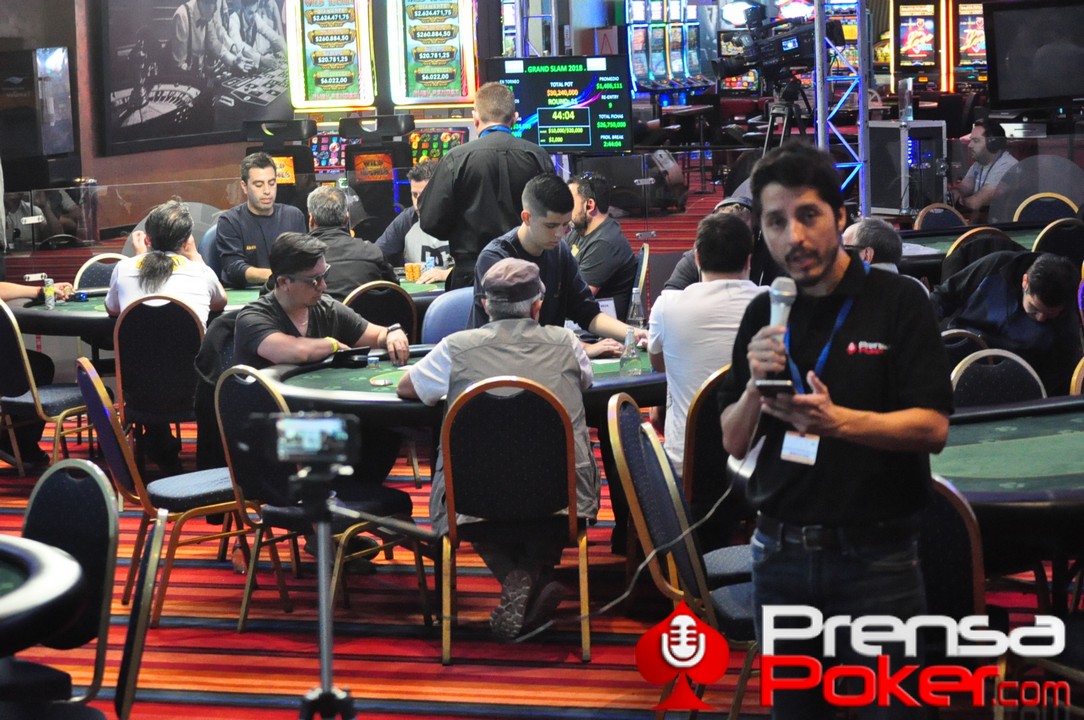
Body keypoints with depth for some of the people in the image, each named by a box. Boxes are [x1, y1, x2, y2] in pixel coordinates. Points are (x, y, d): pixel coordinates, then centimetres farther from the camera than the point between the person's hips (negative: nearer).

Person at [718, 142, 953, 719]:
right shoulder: (763, 315, 7)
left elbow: (932, 428, -12)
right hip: (781, 556, 4)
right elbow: (734, 444, 8)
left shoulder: (897, 303, -5)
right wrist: (755, 386, -12)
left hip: (876, 557, -4)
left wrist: (838, 421, -27)